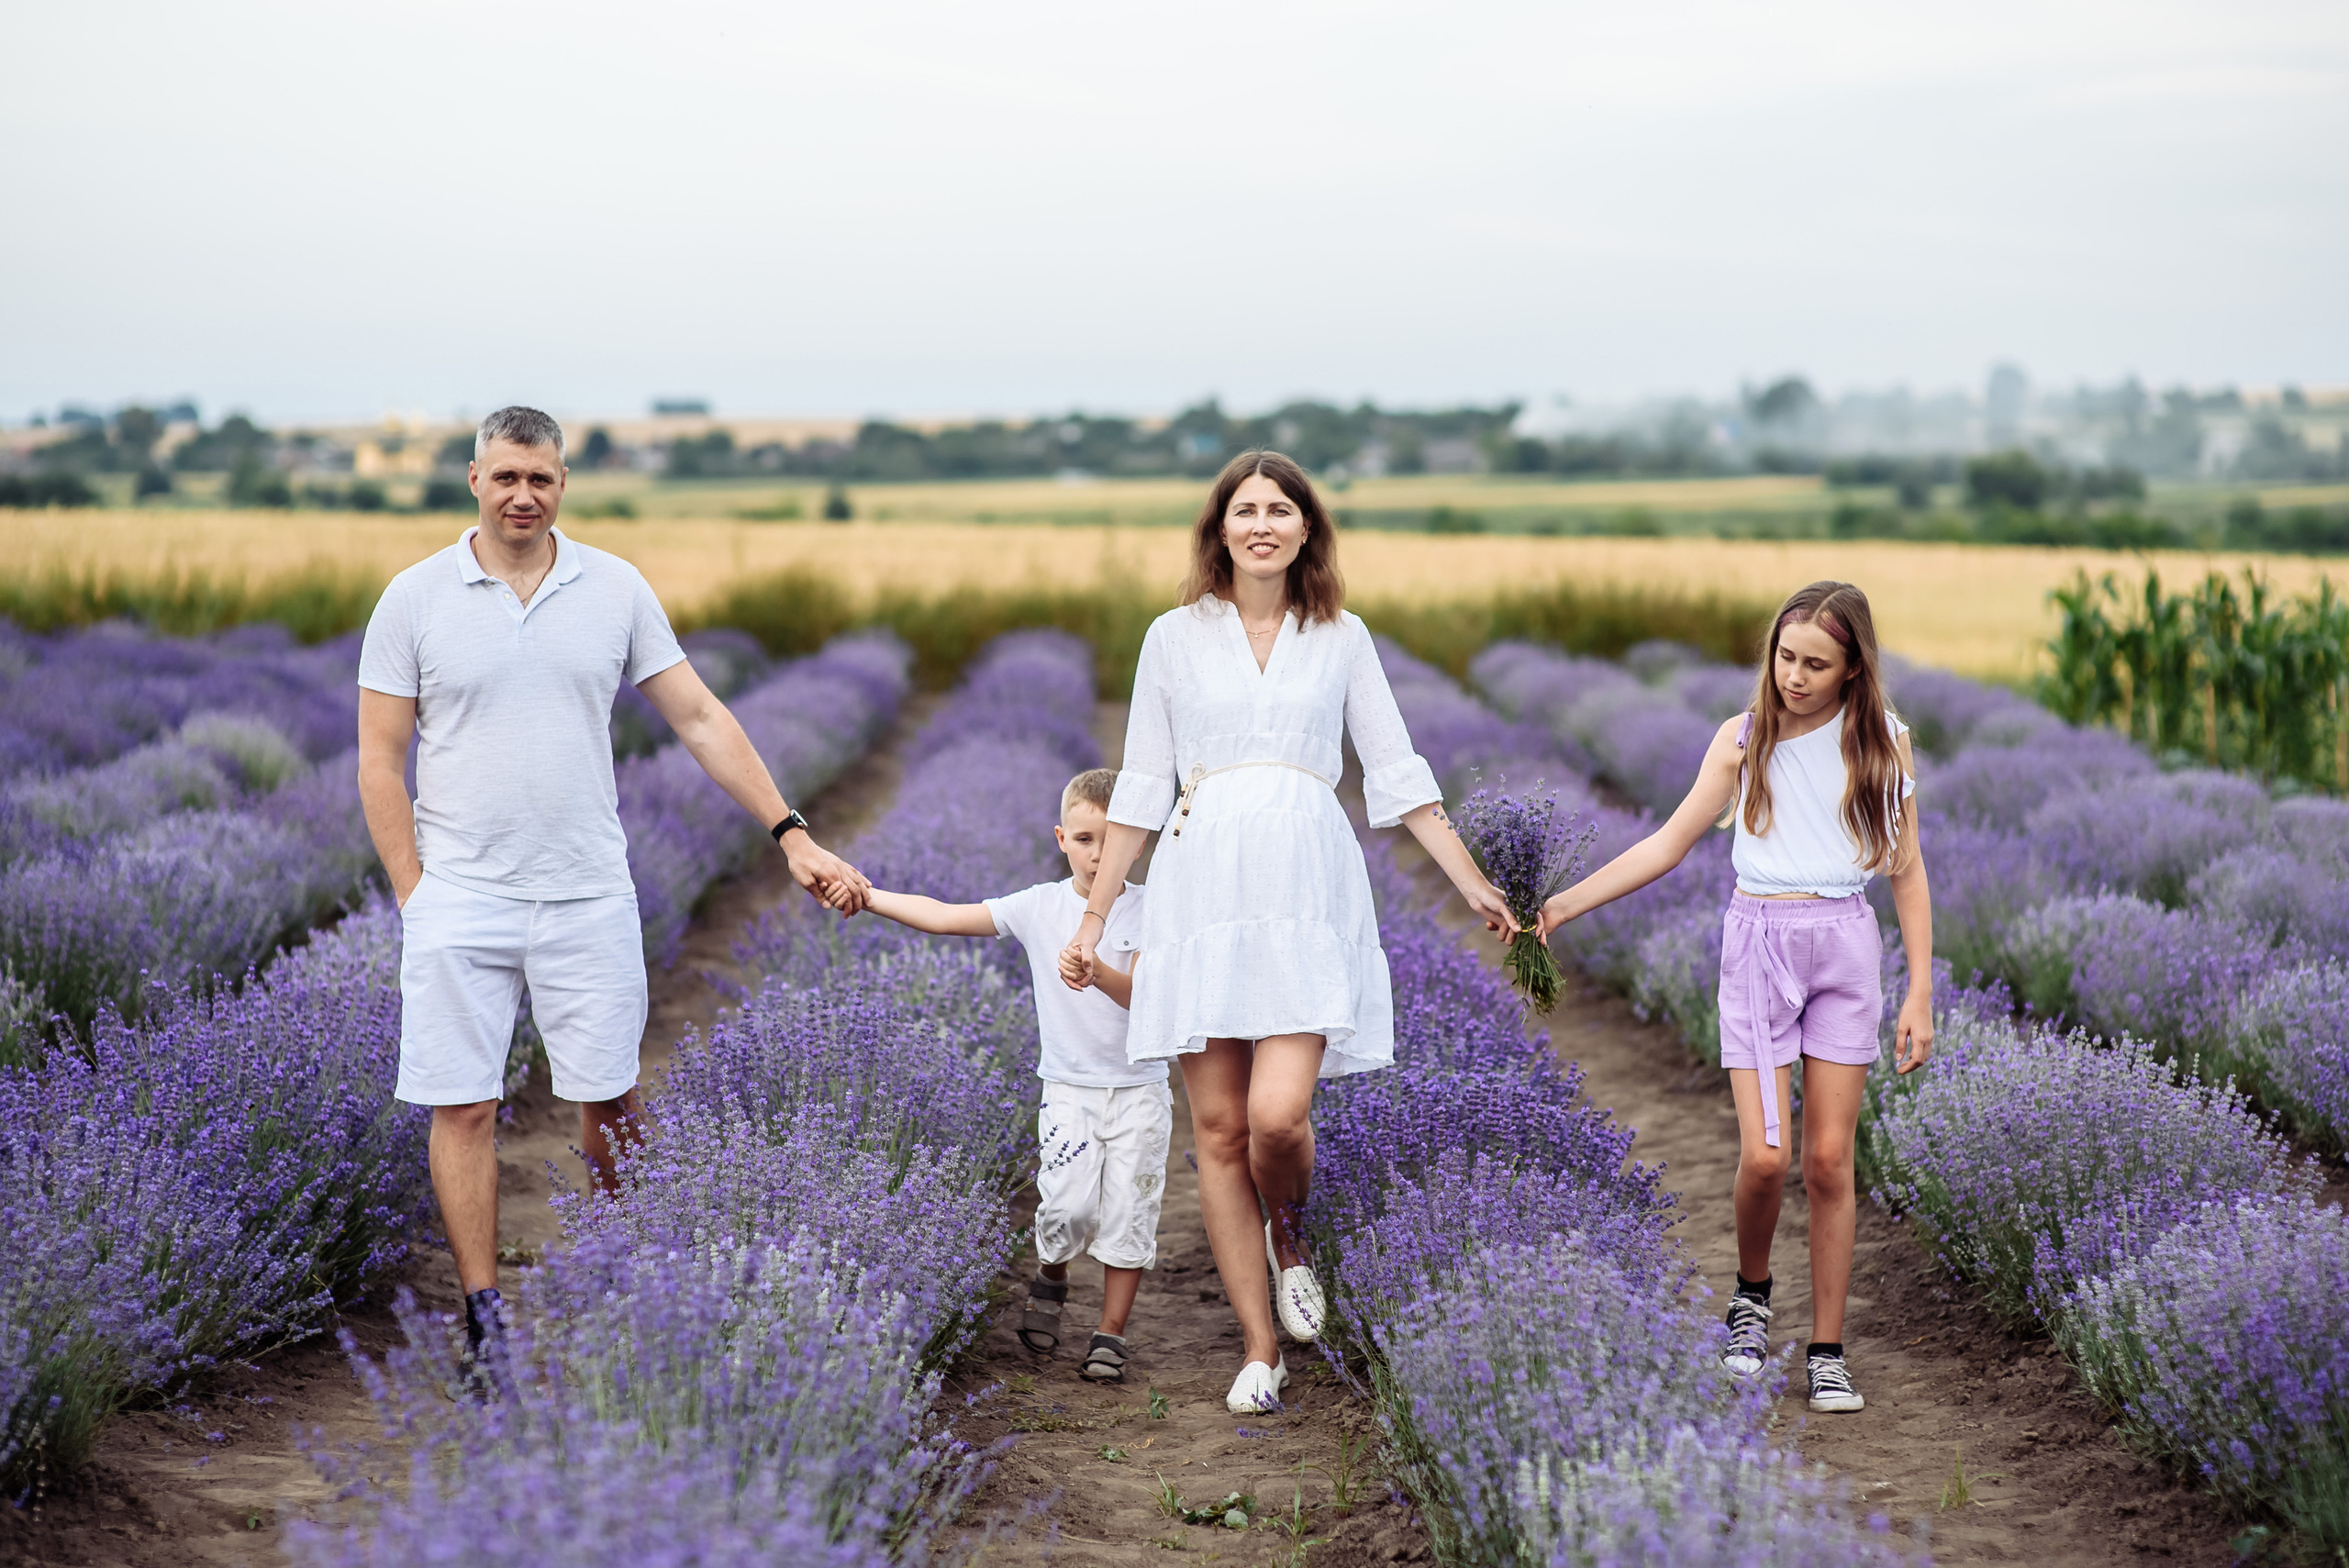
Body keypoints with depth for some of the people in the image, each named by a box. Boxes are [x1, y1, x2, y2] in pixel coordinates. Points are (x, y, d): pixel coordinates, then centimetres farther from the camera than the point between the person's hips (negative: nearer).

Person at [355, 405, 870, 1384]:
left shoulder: (616, 590, 4)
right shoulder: (415, 599, 0)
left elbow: (700, 721, 6)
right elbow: (379, 761, 1)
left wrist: (793, 836, 1)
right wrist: (414, 898, -4)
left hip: (588, 898, 1)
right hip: (460, 899, -1)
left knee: (608, 1101, 6)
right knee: (462, 1107, 0)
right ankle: (485, 1318, 9)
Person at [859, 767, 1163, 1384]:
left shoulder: (1148, 909, -5)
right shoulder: (1041, 906, -1)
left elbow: (1143, 994, -17)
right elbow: (943, 917, -2)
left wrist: (1100, 974, -38)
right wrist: (864, 895, -8)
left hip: (1138, 1089, 0)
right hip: (1069, 1086, 0)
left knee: (1127, 1212, -2)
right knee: (1067, 1207, -15)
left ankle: (1111, 1334, 12)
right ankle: (1049, 1281, 17)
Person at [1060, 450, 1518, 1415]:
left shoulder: (1342, 639, 10)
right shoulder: (1175, 638, 9)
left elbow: (1399, 776, 13)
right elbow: (1140, 791, 12)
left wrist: (1475, 888, 8)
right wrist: (1093, 920, 11)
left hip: (1306, 894, -1)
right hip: (1203, 890, 1)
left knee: (1278, 1114, -17)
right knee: (1219, 1130, 0)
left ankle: (1289, 1239, 17)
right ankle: (1260, 1352, 11)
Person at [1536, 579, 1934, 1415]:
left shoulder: (1882, 742, 3)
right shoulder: (1744, 739, 3)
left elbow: (1907, 872, 6)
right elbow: (1669, 844, 5)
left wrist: (1920, 994, 1)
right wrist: (1561, 904, -3)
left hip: (1846, 946, 0)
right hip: (1758, 942, 0)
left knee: (1830, 1161, 0)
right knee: (1764, 1156, -9)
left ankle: (1827, 1352, 11)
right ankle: (1751, 1295, 20)